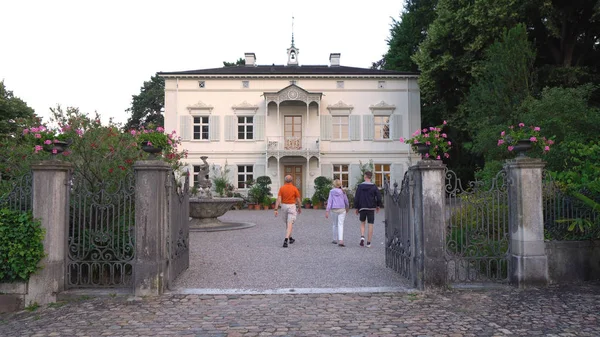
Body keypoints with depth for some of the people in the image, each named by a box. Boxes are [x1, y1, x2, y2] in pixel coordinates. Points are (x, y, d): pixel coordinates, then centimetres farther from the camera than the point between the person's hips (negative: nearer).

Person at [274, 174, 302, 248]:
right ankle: (286, 240, -24)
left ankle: (290, 239, 32)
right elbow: (298, 200, -3)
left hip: (284, 206, 3)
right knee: (290, 224, -7)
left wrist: (276, 209, -13)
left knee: (287, 223, 21)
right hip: (292, 206, -3)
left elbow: (278, 199, -11)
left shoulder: (282, 188, -3)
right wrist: (300, 208, 13)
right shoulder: (294, 188, -8)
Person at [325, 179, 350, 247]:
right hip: (342, 209, 0)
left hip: (334, 210, 0)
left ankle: (335, 239, 25)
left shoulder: (331, 191, -1)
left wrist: (327, 211, -8)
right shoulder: (342, 192, 3)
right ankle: (341, 240, -20)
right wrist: (347, 208, 31)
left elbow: (329, 201, -7)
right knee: (340, 225, -5)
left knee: (334, 225, 16)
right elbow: (346, 201, 12)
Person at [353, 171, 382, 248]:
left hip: (362, 208, 1)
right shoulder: (374, 186, -4)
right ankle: (368, 243, 5)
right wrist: (378, 206, 11)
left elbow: (356, 198, -3)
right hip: (371, 208, -1)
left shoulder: (360, 186, -3)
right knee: (370, 225, 4)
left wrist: (356, 208, 6)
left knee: (362, 223, 18)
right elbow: (379, 197, -5)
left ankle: (362, 237, -5)